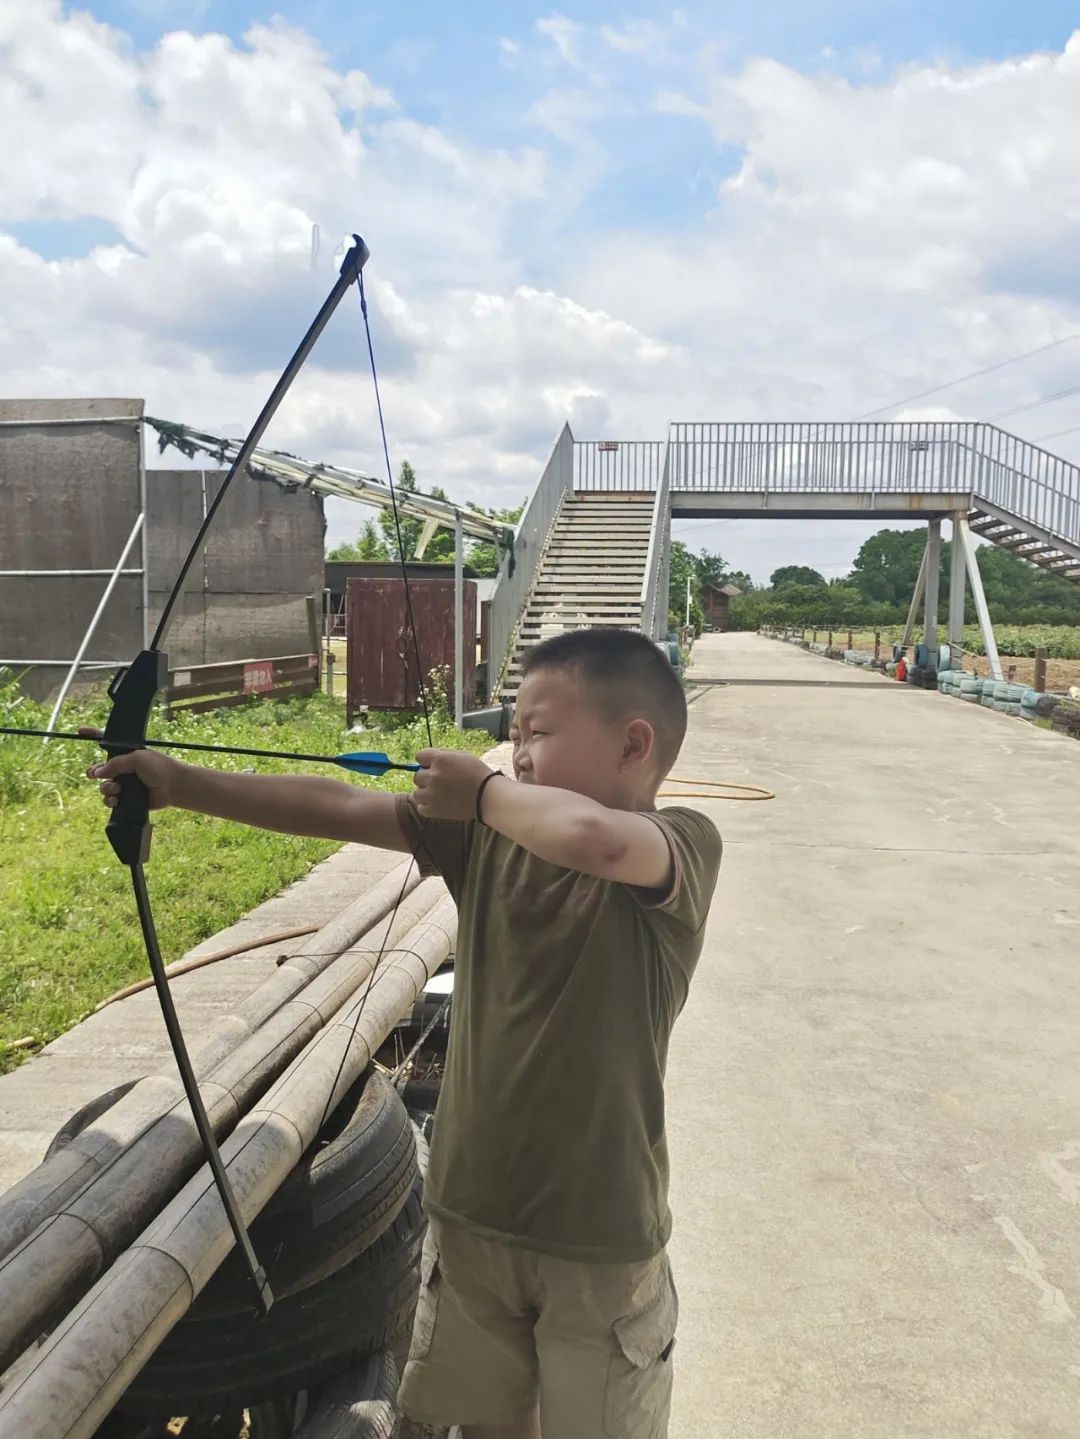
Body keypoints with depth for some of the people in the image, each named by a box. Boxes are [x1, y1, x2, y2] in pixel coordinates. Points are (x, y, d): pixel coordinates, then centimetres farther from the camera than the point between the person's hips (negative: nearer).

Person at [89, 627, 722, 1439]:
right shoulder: (487, 830, -2)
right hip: (471, 1209, 5)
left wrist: (485, 789, -23)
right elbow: (337, 809, -2)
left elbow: (593, 838, -42)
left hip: (599, 1234, -5)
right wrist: (180, 784, -5)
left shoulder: (683, 844, -19)